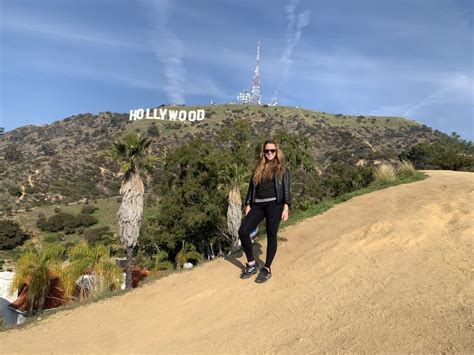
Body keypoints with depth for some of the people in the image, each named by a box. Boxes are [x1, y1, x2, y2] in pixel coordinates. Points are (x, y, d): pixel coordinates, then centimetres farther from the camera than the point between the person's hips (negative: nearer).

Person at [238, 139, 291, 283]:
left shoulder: (282, 169, 7)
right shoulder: (258, 169, 17)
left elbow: (286, 190, -1)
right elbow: (251, 187, 18)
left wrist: (285, 207, -12)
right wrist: (248, 205, 10)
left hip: (274, 204, -4)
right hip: (258, 205, 4)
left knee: (271, 236, -1)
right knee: (242, 231, -8)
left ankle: (267, 269, 14)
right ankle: (251, 264, 8)